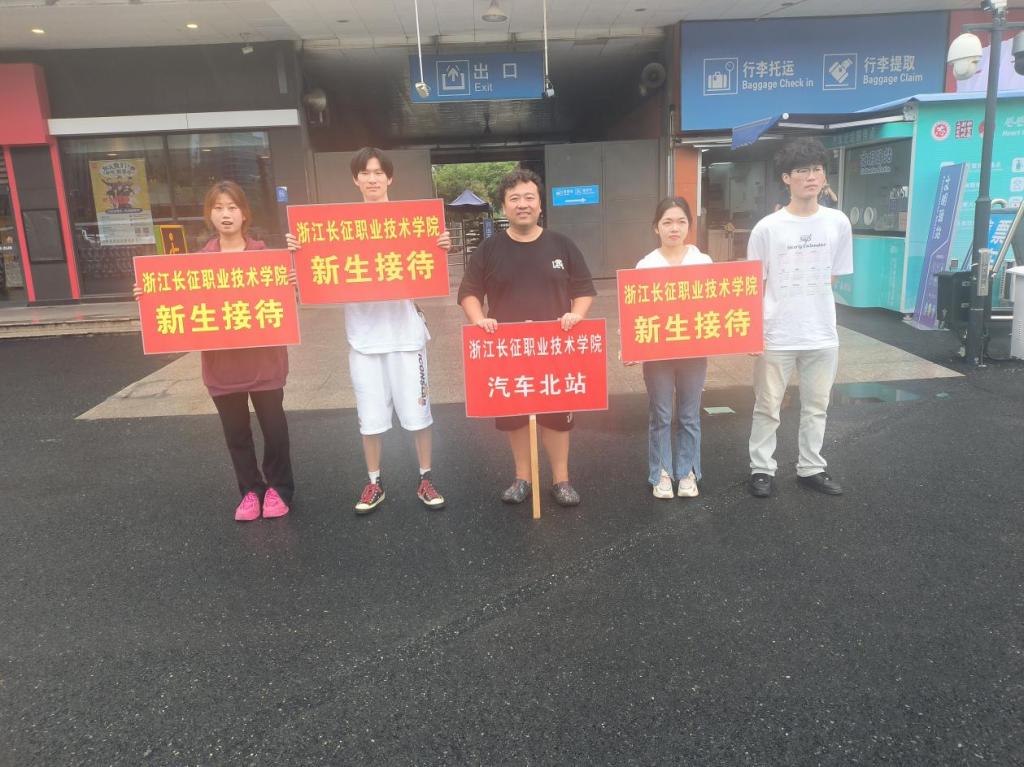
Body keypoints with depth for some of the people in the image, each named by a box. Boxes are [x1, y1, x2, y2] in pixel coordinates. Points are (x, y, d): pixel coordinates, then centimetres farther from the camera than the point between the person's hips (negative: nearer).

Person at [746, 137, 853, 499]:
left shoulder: (838, 222, -1)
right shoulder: (767, 228, -9)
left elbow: (833, 277, 10)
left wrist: (806, 300, 4)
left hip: (822, 333, 3)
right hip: (776, 335, -3)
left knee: (816, 407, 15)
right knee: (767, 408, 8)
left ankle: (811, 468, 30)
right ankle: (762, 469, 23)